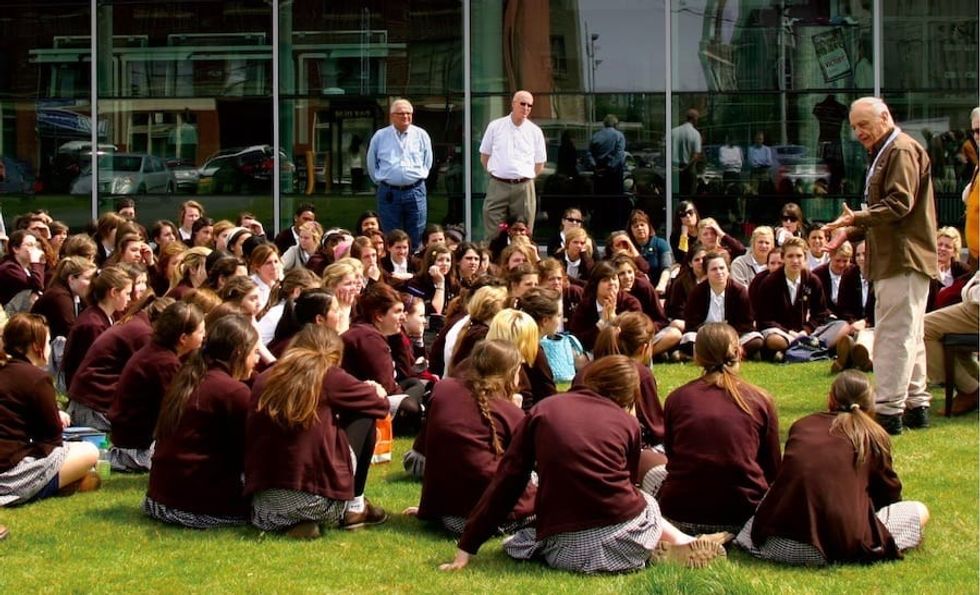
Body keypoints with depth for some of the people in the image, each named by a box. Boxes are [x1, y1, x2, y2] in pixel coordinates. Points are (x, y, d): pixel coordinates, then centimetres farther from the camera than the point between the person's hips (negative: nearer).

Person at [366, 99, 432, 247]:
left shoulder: (421, 135, 5)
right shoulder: (380, 137, 3)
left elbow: (428, 162, 15)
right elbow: (371, 164, 14)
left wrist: (418, 178, 11)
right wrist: (381, 180, 12)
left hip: (415, 192, 0)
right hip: (389, 193, 0)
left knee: (416, 238, 1)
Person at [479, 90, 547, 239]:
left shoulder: (535, 132, 7)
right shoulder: (495, 126, 6)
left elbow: (540, 163, 13)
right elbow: (484, 156, 13)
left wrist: (526, 178, 6)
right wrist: (495, 173, 7)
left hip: (524, 188, 1)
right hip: (497, 186, -1)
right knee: (492, 234, -4)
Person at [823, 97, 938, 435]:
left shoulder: (902, 151, -10)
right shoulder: (884, 154, 23)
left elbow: (900, 204, -21)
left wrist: (857, 218, -27)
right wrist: (851, 232, 14)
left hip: (904, 259, -11)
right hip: (896, 259, 11)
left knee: (895, 334, -11)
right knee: (908, 336, 14)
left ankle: (888, 411, -12)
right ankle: (916, 406, 20)